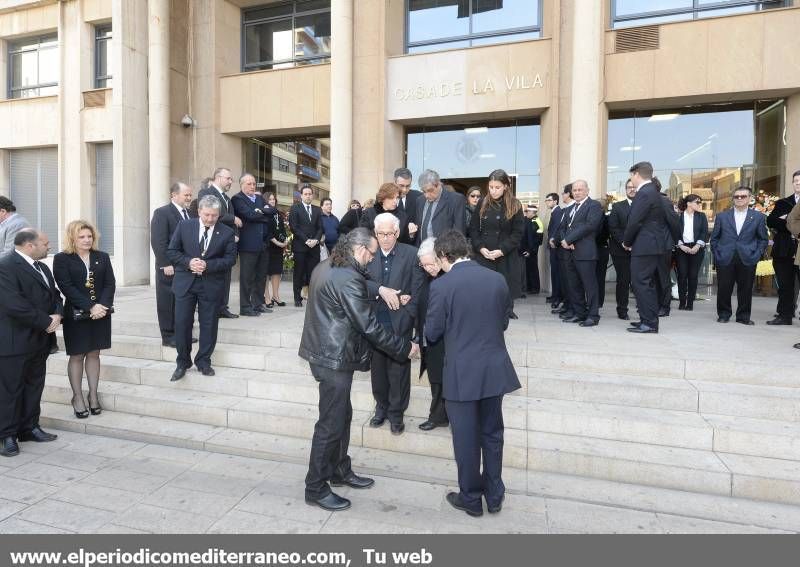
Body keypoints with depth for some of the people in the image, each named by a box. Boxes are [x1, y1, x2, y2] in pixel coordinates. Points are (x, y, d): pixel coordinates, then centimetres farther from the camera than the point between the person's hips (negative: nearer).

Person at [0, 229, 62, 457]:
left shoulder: (42, 268, 14)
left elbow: (54, 295, 17)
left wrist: (57, 314, -4)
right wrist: (46, 321, -17)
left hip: (40, 340, 8)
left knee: (34, 386, 15)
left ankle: (29, 428, 27)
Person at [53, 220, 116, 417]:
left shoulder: (102, 257, 8)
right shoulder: (62, 259, -3)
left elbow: (110, 283, 1)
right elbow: (66, 287, -12)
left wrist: (103, 305, -14)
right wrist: (90, 307, -20)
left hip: (101, 313, 3)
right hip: (76, 315, -3)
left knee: (94, 354, 9)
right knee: (77, 356, 5)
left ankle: (93, 395, 17)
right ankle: (77, 397, 15)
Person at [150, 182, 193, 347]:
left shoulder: (189, 214, 13)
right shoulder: (162, 213, -7)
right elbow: (158, 242, -13)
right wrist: (166, 264, -17)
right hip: (169, 268, -6)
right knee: (168, 302, 4)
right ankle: (168, 336, 14)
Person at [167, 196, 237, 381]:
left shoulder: (227, 233, -3)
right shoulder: (184, 226, 1)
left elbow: (230, 259, -5)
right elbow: (172, 251, 3)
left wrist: (208, 265, -18)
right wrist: (188, 262, -15)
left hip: (211, 285, -1)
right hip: (185, 282, 1)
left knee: (208, 324, 7)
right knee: (182, 323, 4)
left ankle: (203, 361, 23)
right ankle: (182, 362, 21)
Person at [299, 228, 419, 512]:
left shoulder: (326, 267, 7)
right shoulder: (349, 278, -23)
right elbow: (370, 326, -22)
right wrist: (405, 348, -12)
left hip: (325, 350, 10)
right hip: (335, 358, -10)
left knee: (342, 414, 21)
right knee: (331, 422, 3)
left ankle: (339, 471, 36)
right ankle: (316, 488, 19)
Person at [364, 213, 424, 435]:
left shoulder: (411, 254, -3)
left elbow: (417, 288, -4)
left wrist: (410, 315, -11)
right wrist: (381, 289, -20)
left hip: (400, 322, -2)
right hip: (374, 321, 2)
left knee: (399, 369, 6)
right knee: (377, 367, 14)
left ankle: (396, 413, 24)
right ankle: (381, 408, 34)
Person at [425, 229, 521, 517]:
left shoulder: (441, 286, -14)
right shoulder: (498, 279, -2)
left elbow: (432, 333, -7)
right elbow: (504, 322, 8)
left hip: (462, 373, -4)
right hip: (495, 369, 4)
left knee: (466, 439, 12)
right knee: (492, 434, 19)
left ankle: (471, 498, 28)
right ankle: (494, 495, 33)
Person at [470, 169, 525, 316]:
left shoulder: (515, 206, 1)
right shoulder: (482, 204, 7)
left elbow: (518, 233, -2)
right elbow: (473, 229, 7)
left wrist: (502, 250, -12)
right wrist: (480, 248, -7)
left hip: (506, 258, -1)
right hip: (483, 256, 2)